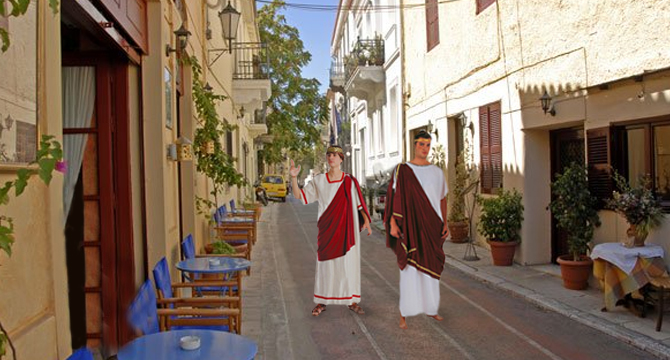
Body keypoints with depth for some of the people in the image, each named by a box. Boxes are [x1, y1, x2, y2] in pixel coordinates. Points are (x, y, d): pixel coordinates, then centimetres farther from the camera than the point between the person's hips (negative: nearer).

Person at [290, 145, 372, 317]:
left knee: (349, 262, 4)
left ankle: (352, 301, 17)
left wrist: (366, 221, -6)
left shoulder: (350, 181, 2)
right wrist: (294, 178, -16)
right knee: (325, 263, 4)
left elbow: (360, 203, 5)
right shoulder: (319, 181, 3)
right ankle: (321, 302, 15)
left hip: (347, 229, 0)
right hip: (327, 229, 0)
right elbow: (299, 196, -1)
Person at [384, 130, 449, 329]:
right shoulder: (402, 170, -3)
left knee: (430, 267, 12)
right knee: (409, 269, -3)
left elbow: (442, 198, 14)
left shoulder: (437, 172, 8)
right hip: (410, 225, -4)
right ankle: (403, 313, 7)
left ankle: (430, 308, 27)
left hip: (432, 227, 4)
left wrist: (445, 223, 5)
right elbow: (393, 197, -4)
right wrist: (392, 223, -14)